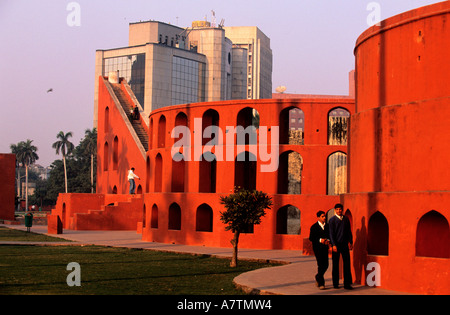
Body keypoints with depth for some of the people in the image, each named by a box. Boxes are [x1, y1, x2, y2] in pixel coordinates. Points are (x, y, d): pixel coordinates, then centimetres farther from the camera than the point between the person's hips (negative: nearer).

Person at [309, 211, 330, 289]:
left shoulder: (327, 226, 11)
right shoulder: (314, 227, -3)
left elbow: (330, 235, 14)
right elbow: (311, 238, -6)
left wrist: (328, 241, -8)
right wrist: (320, 240, -19)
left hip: (325, 248, 5)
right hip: (317, 248, -5)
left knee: (326, 265, 5)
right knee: (320, 265, -8)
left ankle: (318, 277, 31)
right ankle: (321, 283, -3)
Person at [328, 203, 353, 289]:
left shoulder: (346, 219, 10)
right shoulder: (332, 220, -2)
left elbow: (349, 231, 16)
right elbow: (331, 233, -6)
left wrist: (350, 242, 11)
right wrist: (334, 245, -13)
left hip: (344, 244, 3)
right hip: (336, 245, -3)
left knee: (347, 263, -1)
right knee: (335, 264, 4)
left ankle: (347, 283, 2)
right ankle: (335, 283, 14)